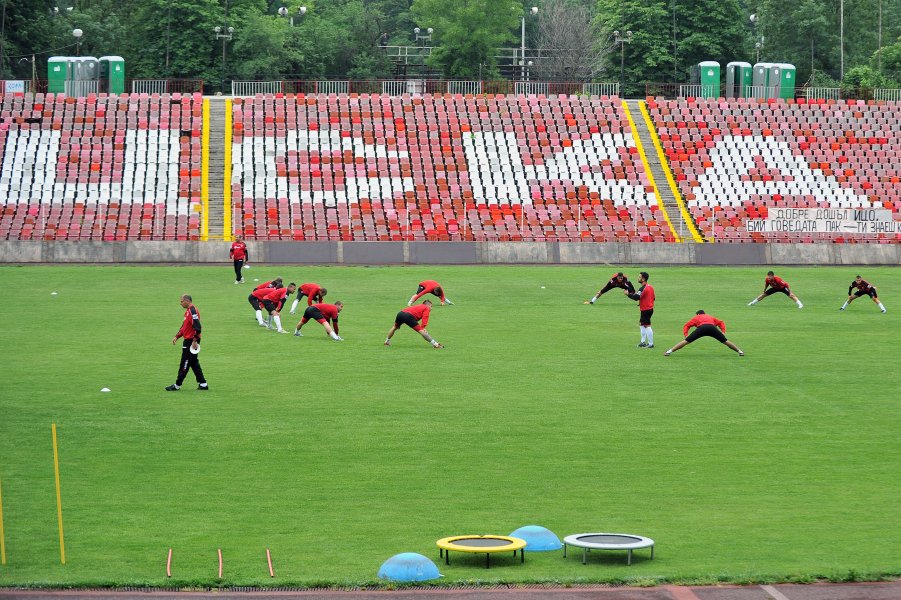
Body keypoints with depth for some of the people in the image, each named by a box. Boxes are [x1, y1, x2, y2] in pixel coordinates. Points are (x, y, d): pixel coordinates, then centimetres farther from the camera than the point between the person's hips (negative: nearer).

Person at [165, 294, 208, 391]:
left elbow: (197, 327, -25)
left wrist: (195, 341, -26)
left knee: (184, 364, -3)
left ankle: (177, 385, 2)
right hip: (188, 341, 10)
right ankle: (203, 384, 15)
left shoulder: (192, 311, -17)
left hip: (191, 342, -10)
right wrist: (177, 336, 18)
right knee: (194, 363, 13)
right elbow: (184, 326, 25)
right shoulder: (188, 311, 16)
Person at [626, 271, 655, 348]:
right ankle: (643, 342, 23)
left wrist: (628, 293, -14)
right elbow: (653, 298, 17)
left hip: (645, 310, -10)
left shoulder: (643, 288, -19)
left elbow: (636, 297, -27)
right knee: (641, 324, 20)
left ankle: (650, 344, -4)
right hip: (650, 308, 10)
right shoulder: (650, 287, 11)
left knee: (647, 326, -6)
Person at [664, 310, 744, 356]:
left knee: (686, 341, 0)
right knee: (725, 341, 17)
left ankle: (670, 351, -7)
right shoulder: (711, 317, 41)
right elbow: (721, 323, 36)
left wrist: (686, 335, 14)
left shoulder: (696, 318, 34)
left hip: (701, 328, -2)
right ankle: (740, 351, 23)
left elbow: (686, 325, 25)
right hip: (712, 327, 2)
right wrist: (723, 332, 25)